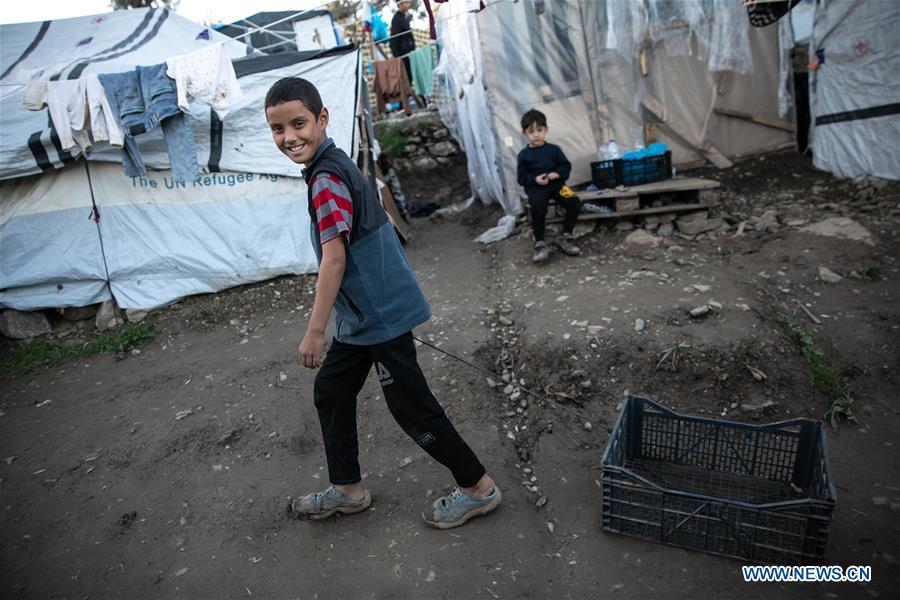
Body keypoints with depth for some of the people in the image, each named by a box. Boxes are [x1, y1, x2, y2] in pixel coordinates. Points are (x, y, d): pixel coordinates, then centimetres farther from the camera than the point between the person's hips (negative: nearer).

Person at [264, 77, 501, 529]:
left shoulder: (325, 179, -20)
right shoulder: (335, 164, 9)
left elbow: (334, 258, -25)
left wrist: (314, 332, -22)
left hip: (380, 316, -10)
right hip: (364, 315, 10)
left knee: (412, 407, 1)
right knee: (330, 390, 19)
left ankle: (478, 487, 19)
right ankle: (347, 489, 34)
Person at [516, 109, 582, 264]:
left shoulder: (554, 149, 8)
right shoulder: (524, 155, 3)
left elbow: (566, 166, 10)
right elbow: (522, 178, 3)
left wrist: (557, 174, -11)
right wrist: (535, 179, -15)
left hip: (556, 184, 3)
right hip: (535, 187, -3)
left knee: (574, 203, -19)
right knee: (538, 209, -34)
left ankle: (566, 237, 1)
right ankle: (539, 243, -18)